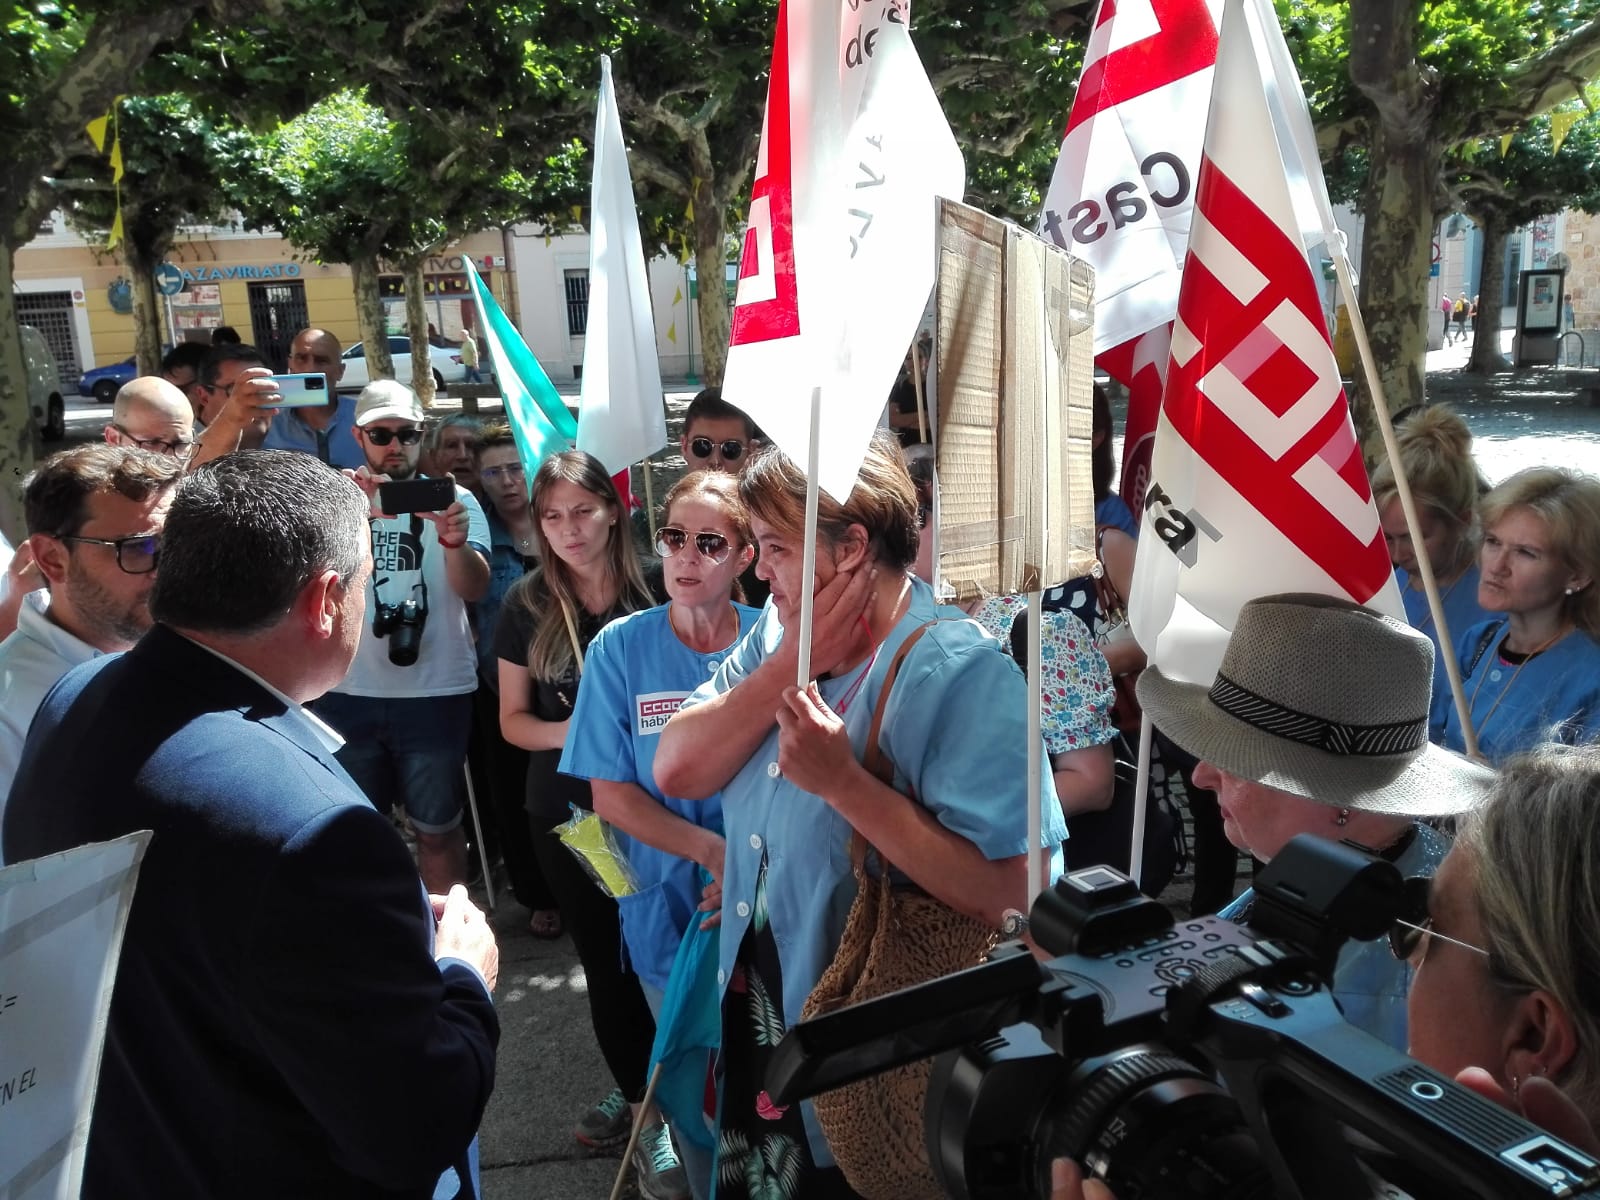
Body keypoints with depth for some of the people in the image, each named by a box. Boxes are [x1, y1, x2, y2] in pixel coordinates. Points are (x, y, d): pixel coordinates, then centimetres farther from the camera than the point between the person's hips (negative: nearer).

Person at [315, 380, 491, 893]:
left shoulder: (454, 499, 0)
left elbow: (475, 588, -12)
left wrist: (454, 542, -35)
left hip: (435, 692, -1)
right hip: (349, 693, 2)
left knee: (438, 828, 9)